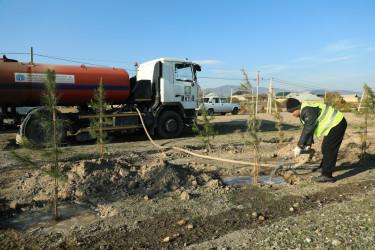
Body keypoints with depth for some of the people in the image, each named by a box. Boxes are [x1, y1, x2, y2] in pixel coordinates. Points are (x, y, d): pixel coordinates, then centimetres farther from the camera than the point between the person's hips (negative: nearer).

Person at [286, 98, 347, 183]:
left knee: (328, 150, -11)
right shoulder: (302, 113, 6)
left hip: (337, 124, -11)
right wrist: (308, 145, 14)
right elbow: (307, 129, 13)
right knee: (325, 148, 22)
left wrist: (299, 147, -25)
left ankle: (327, 176, -7)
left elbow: (307, 130, -28)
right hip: (334, 124, 11)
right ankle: (323, 167, 40)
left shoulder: (308, 111, -27)